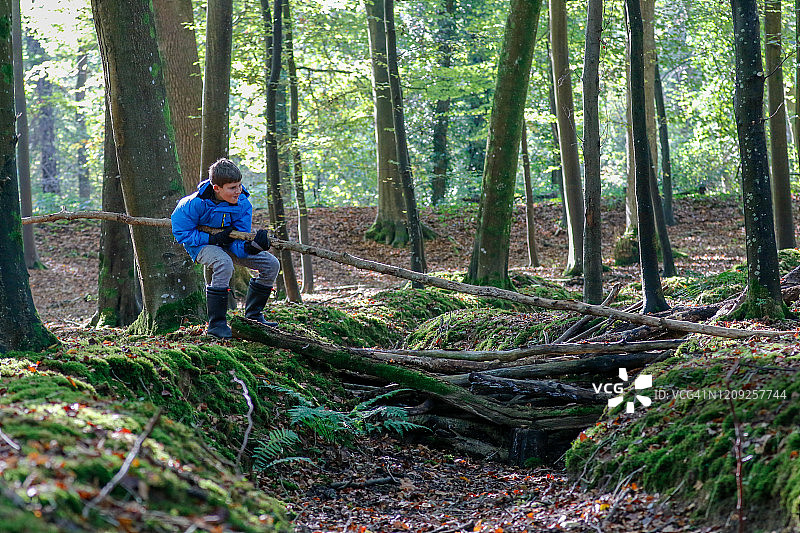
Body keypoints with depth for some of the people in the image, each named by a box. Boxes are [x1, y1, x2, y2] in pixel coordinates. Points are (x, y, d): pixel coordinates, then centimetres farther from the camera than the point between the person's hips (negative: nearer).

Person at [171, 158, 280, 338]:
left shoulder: (243, 204, -18)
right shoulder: (196, 203, -28)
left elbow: (239, 243, -19)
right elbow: (180, 232, -19)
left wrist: (251, 247, -44)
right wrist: (213, 238, -28)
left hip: (228, 243, 5)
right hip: (202, 243, -5)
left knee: (271, 264, -6)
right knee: (224, 264, -38)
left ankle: (253, 316, 10)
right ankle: (216, 324, -28)